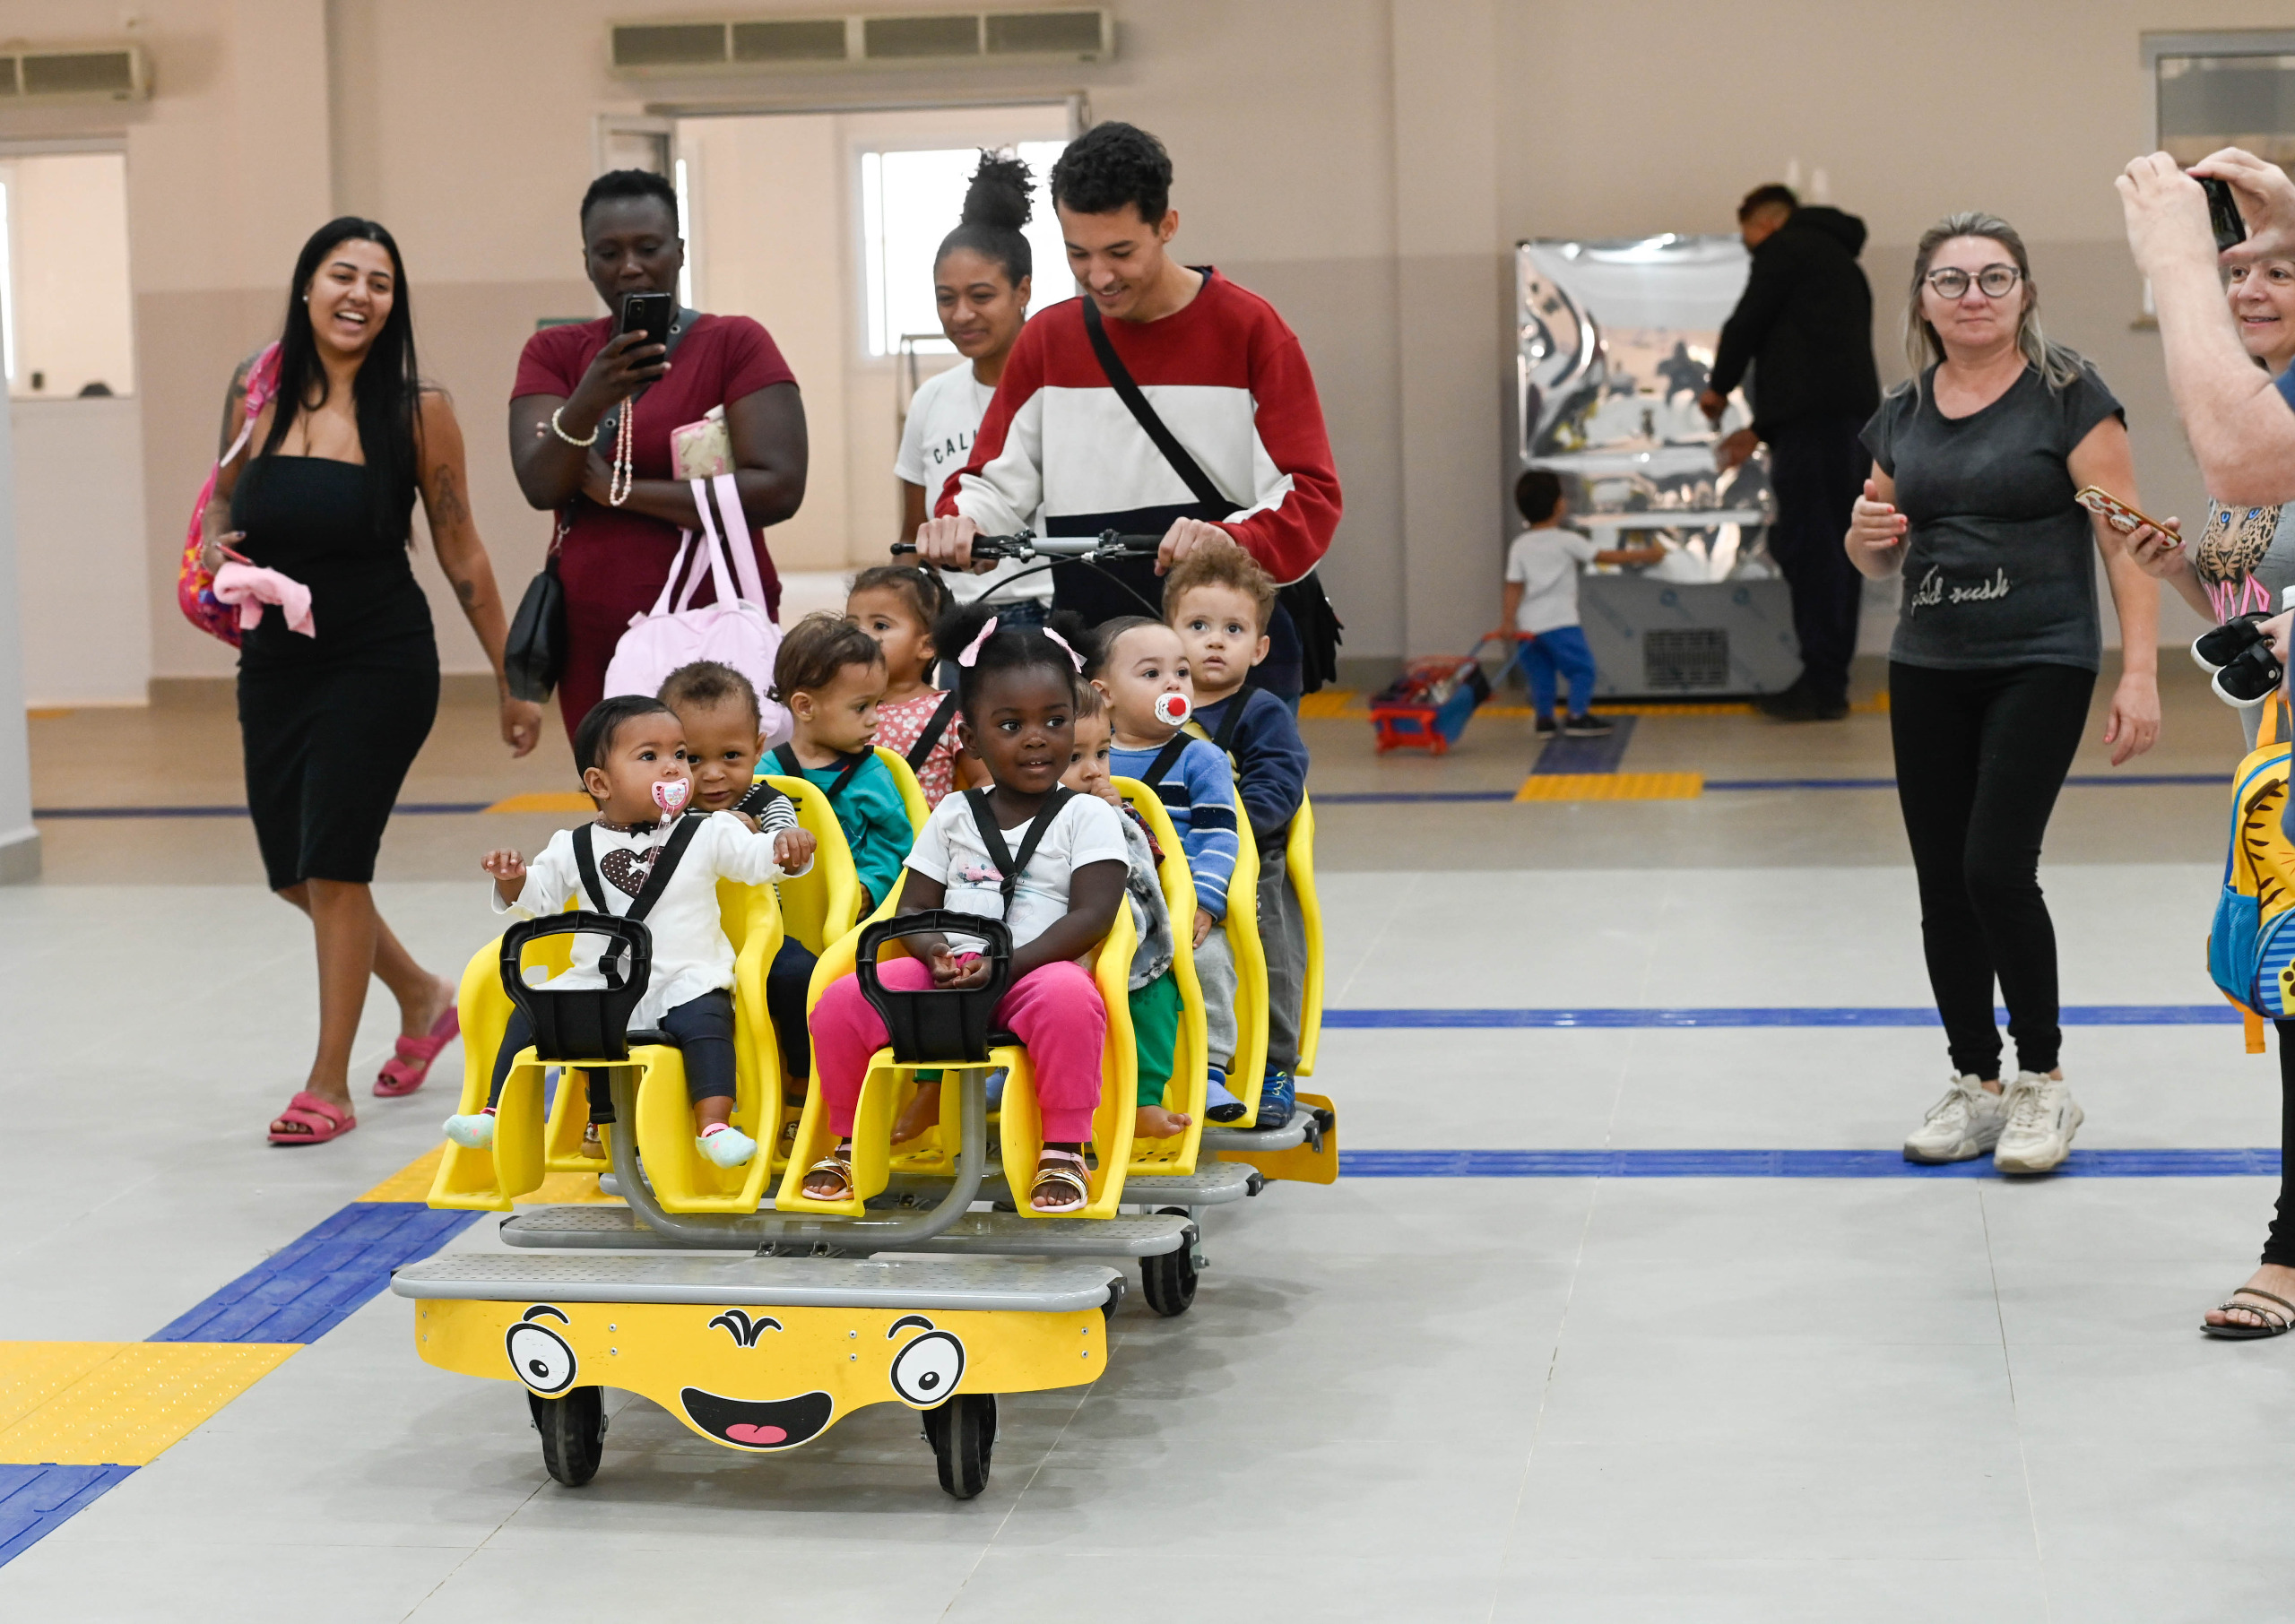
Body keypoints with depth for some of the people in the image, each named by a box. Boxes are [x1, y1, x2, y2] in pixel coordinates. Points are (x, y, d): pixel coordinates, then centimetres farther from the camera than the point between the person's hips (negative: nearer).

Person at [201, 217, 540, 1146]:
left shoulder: (417, 410, -7)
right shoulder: (258, 389, 2)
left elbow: (460, 550, -1)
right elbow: (222, 498, 18)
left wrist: (511, 678, 1)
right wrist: (213, 547, -5)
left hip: (381, 660, -5)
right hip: (275, 658, 5)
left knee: (332, 858, -9)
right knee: (290, 868, 12)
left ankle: (329, 1087, 4)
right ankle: (423, 998, 38)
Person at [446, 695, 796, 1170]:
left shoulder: (708, 835, 3)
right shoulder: (575, 849, 8)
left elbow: (756, 859, -5)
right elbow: (535, 899, 11)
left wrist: (784, 847, -27)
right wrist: (513, 879, -10)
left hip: (684, 983, -3)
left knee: (704, 1020, -31)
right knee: (531, 1015, -8)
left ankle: (714, 1125, -31)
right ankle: (496, 1113, 5)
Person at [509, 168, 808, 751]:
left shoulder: (737, 343, -1)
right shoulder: (553, 352, 9)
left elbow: (778, 490, -13)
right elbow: (540, 486, -5)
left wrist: (620, 489, -9)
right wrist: (589, 402, -24)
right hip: (592, 638, 3)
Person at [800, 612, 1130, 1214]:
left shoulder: (1088, 818, 5)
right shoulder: (952, 817, 17)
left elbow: (1091, 916, -7)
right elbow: (912, 906, 13)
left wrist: (1007, 963, -21)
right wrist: (933, 950, -12)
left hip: (1037, 969, -4)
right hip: (946, 974, 4)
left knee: (1068, 999, -40)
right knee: (840, 1002, -18)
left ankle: (1064, 1152, -25)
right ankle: (847, 1143, 4)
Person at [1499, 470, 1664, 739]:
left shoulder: (1519, 546, 4)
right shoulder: (1566, 541, -6)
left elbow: (1514, 586, -2)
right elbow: (1605, 556, -2)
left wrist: (1508, 621, -4)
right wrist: (1645, 554, 7)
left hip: (1527, 623, 5)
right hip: (1559, 620, -5)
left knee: (1540, 673, 14)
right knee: (1581, 667, 3)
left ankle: (1545, 718, 16)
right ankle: (1578, 716, 0)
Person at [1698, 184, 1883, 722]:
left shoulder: (1786, 248, 3)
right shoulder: (1841, 263, 30)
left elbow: (1747, 321, -2)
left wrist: (1718, 387, 15)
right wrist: (1760, 430, 29)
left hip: (1813, 416, -9)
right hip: (1856, 415, 9)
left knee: (1804, 544, -10)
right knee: (1834, 550, 8)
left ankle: (1820, 685, -14)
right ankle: (1831, 681, 8)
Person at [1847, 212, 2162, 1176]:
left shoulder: (2068, 397, -6)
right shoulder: (1901, 416, 9)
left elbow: (2125, 541, -9)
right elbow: (1878, 561, 20)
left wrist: (2140, 672, -16)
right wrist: (1867, 534, -4)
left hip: (2039, 667, -5)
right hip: (1927, 672, 5)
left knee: (1997, 868, -13)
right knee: (1942, 882, 6)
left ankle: (2043, 1080, 4)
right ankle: (1974, 1085, 19)